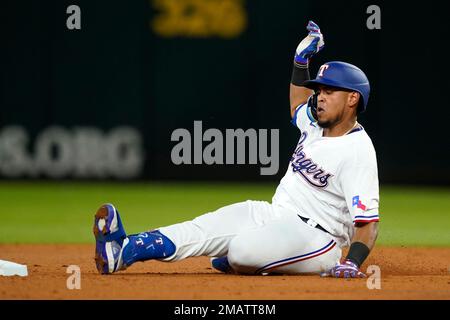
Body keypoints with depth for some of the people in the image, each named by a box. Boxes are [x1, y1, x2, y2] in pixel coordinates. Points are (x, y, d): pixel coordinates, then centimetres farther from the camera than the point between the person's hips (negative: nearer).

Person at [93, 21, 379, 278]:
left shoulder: (358, 152, -18)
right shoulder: (316, 125, 10)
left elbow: (368, 222, -24)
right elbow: (299, 105, 37)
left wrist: (353, 263, -40)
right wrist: (302, 59, 24)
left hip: (315, 237, -9)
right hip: (273, 215, 9)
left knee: (244, 249, -34)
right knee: (203, 229, -13)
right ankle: (124, 250, -24)